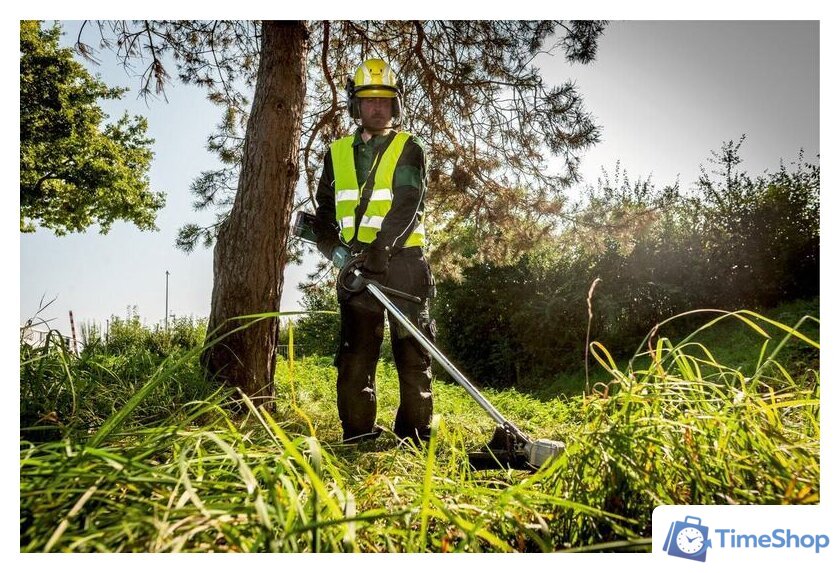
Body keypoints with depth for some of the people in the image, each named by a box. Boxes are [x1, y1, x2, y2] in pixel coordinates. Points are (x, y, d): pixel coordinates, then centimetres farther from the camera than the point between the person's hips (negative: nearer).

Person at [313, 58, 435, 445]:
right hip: (357, 263, 3)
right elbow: (324, 210, 17)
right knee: (355, 352, 2)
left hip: (402, 259, -3)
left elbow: (407, 205, -10)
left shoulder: (409, 149, 5)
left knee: (413, 350, -1)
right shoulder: (337, 153, 15)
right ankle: (358, 434, 10)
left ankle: (415, 435, 7)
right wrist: (333, 247, -3)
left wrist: (380, 248, -25)